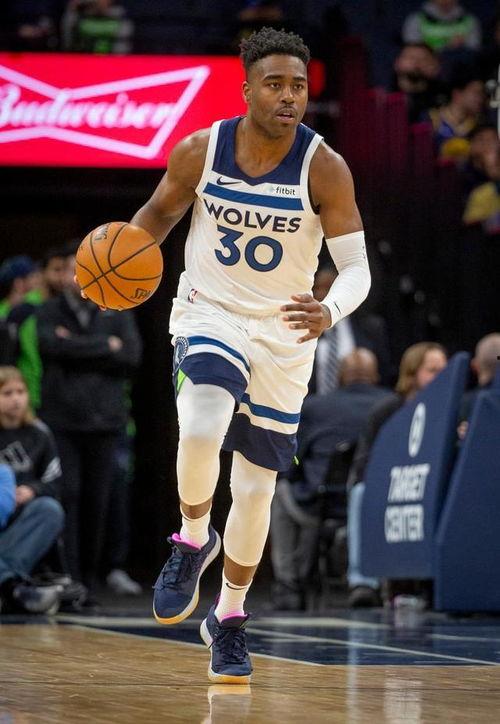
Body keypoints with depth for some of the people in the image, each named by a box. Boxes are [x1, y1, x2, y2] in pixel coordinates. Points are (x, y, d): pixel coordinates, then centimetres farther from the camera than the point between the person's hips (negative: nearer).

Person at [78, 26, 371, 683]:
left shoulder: (324, 168, -15)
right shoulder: (200, 151, -11)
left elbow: (357, 267, -16)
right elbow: (160, 211, 8)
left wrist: (329, 313, -37)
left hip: (284, 336, 1)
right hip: (208, 314, -1)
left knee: (257, 486, 8)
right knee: (202, 428, -31)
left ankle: (229, 618, 29)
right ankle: (194, 539, -2)